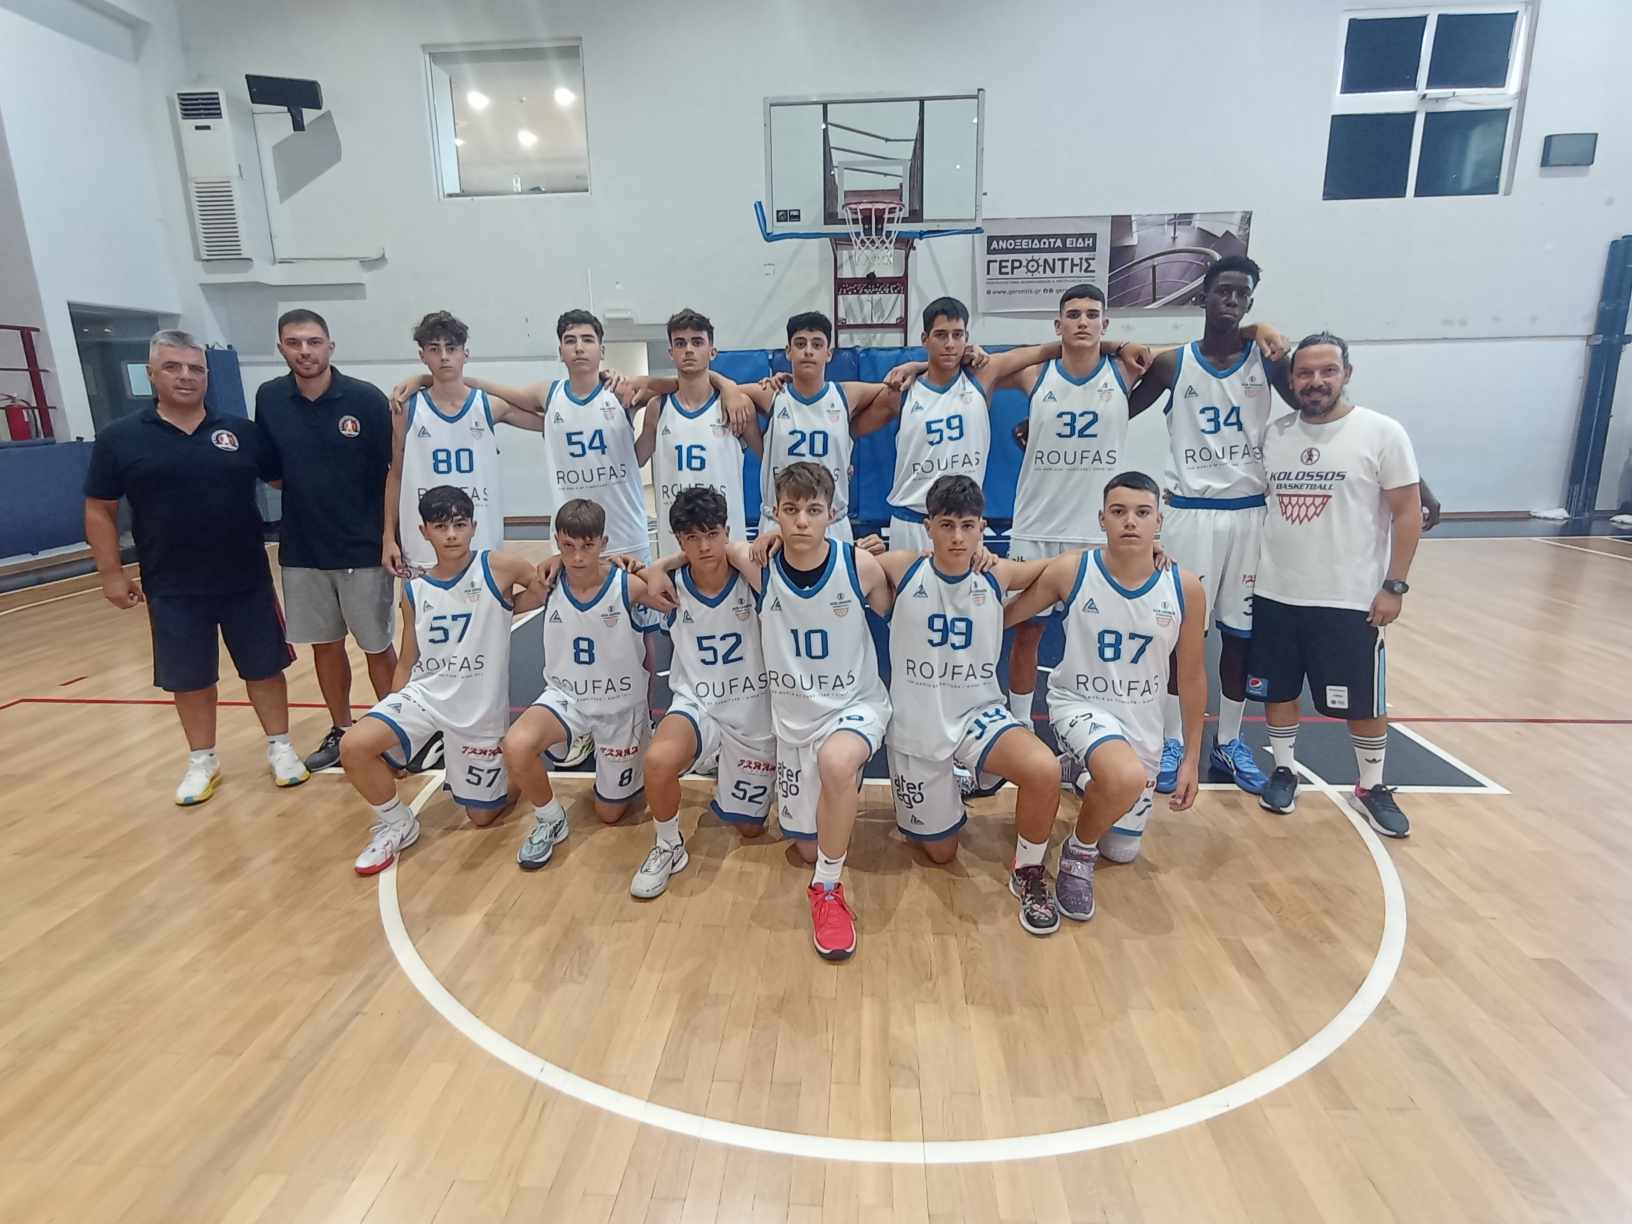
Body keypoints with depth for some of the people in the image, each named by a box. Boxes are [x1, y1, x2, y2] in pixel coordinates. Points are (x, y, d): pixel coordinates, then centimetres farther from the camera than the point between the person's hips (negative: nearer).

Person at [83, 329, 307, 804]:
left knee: (264, 667, 8)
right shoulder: (119, 438, -1)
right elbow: (99, 511, 3)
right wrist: (112, 573, 1)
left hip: (247, 581, 0)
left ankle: (280, 747, 24)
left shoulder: (242, 432, 0)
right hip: (172, 589, 0)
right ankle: (202, 761, 27)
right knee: (188, 679, 10)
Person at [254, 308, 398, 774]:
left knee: (377, 646, 5)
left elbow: (396, 471, -6)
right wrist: (305, 494, 0)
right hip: (301, 549, 4)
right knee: (324, 644, 14)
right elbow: (271, 471, 14)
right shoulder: (269, 398, 2)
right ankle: (340, 731, 29)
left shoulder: (366, 398, -9)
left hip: (364, 548, -4)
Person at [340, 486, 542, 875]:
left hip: (480, 708, -3)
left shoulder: (497, 568, -11)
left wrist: (504, 607, -12)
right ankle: (396, 824, 4)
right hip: (425, 694, 3)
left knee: (483, 815, 6)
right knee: (354, 745, -24)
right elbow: (407, 662, 8)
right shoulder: (414, 591, 1)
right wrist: (389, 723, 6)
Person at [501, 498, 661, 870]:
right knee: (516, 745, -31)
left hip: (621, 704, -2)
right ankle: (549, 822, -2)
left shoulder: (631, 586, -22)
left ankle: (640, 754, 42)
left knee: (610, 814, 11)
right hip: (566, 696, 2)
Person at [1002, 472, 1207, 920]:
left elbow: (1192, 675, 0)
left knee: (1123, 852, 16)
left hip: (1142, 721, 4)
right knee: (1127, 778, -38)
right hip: (1079, 702, -3)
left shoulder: (1185, 588, -11)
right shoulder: (1069, 571, -16)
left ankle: (1089, 778, 48)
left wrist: (1192, 758, 3)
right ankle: (1078, 855, -5)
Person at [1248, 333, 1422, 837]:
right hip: (1275, 594, 4)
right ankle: (1284, 771, 31)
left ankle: (1371, 788, 28)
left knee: (1364, 701, 8)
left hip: (1350, 599, -3)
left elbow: (1408, 512, -6)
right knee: (1277, 690, 13)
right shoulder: (1275, 434, 5)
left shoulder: (1382, 432, -6)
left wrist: (1394, 585, -11)